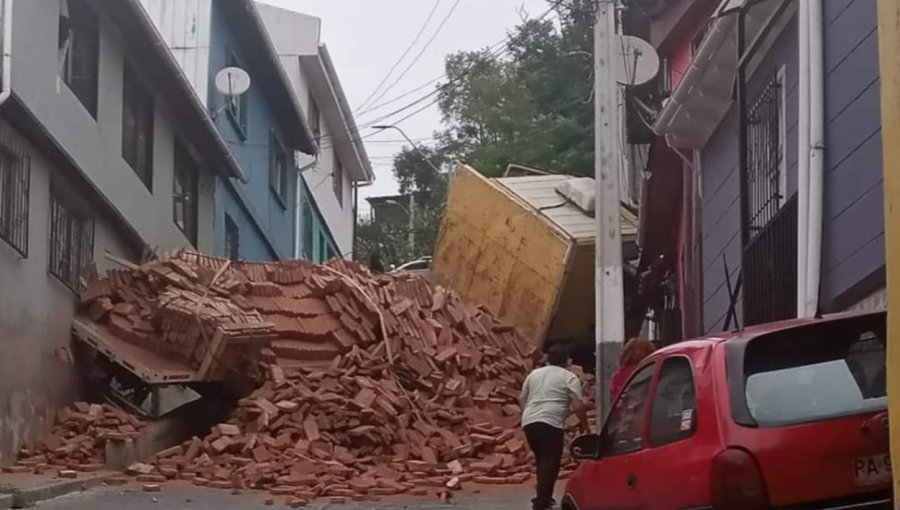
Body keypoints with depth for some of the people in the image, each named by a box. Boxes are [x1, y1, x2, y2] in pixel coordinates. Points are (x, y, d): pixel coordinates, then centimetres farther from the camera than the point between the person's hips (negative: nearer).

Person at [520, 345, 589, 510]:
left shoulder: (534, 374, 21)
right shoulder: (569, 377, 5)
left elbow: (523, 398, 22)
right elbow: (578, 406, -1)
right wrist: (584, 423, 13)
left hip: (529, 422, 6)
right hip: (551, 423, -6)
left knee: (541, 460, 20)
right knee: (550, 462, -4)